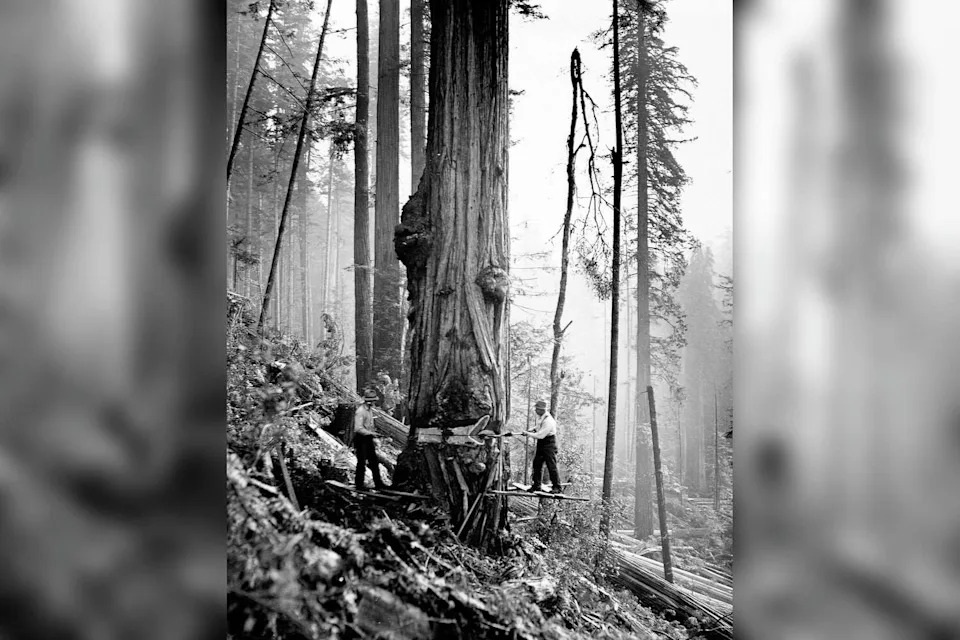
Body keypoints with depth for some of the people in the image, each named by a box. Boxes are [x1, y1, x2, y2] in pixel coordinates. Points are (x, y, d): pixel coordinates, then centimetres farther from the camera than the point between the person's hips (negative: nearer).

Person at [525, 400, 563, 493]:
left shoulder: (548, 421, -26)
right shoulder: (539, 416, 4)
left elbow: (540, 435, -28)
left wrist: (528, 434, -18)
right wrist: (534, 429, 6)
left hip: (549, 444, -9)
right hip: (541, 444, 9)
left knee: (551, 466, -6)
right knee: (536, 464, 7)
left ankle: (557, 487, 4)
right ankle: (536, 485, 15)